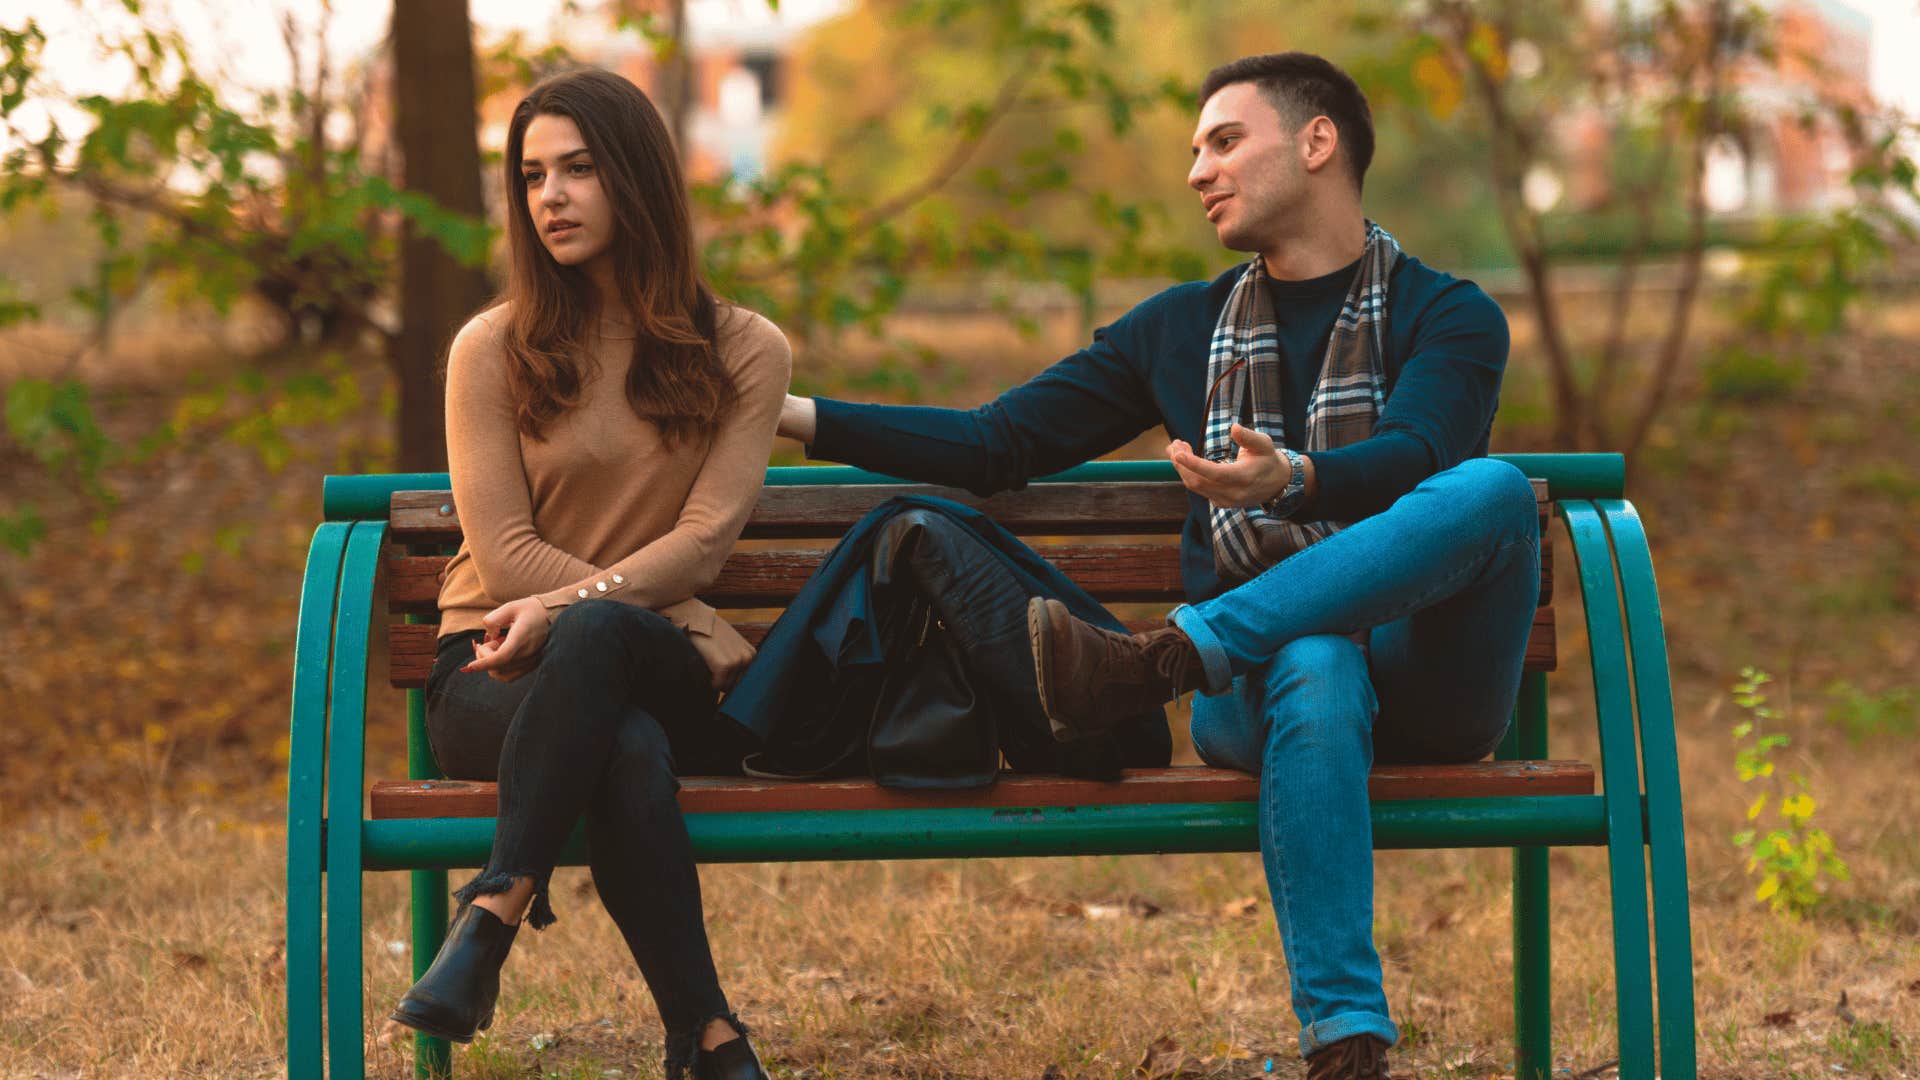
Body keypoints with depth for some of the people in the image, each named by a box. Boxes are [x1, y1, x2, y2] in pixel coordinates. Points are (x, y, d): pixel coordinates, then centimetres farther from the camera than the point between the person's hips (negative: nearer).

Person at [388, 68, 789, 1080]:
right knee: (627, 749, -39)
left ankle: (490, 921, -43)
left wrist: (567, 606, -21)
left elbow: (700, 543, -2)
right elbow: (502, 552, -1)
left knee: (596, 634, -39)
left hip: (663, 667, 1)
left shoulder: (744, 352, 8)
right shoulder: (492, 349, 7)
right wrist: (695, 633, -9)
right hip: (497, 673, 0)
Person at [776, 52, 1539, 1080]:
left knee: (1494, 488, -33)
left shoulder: (1449, 317, 10)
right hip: (1259, 676, 1)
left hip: (1427, 679, -1)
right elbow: (998, 444, 22)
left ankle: (1149, 658, -37)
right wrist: (794, 414, 14)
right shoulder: (1182, 328, 23)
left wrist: (1292, 481, -33)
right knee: (1314, 671, -38)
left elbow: (1414, 458, -11)